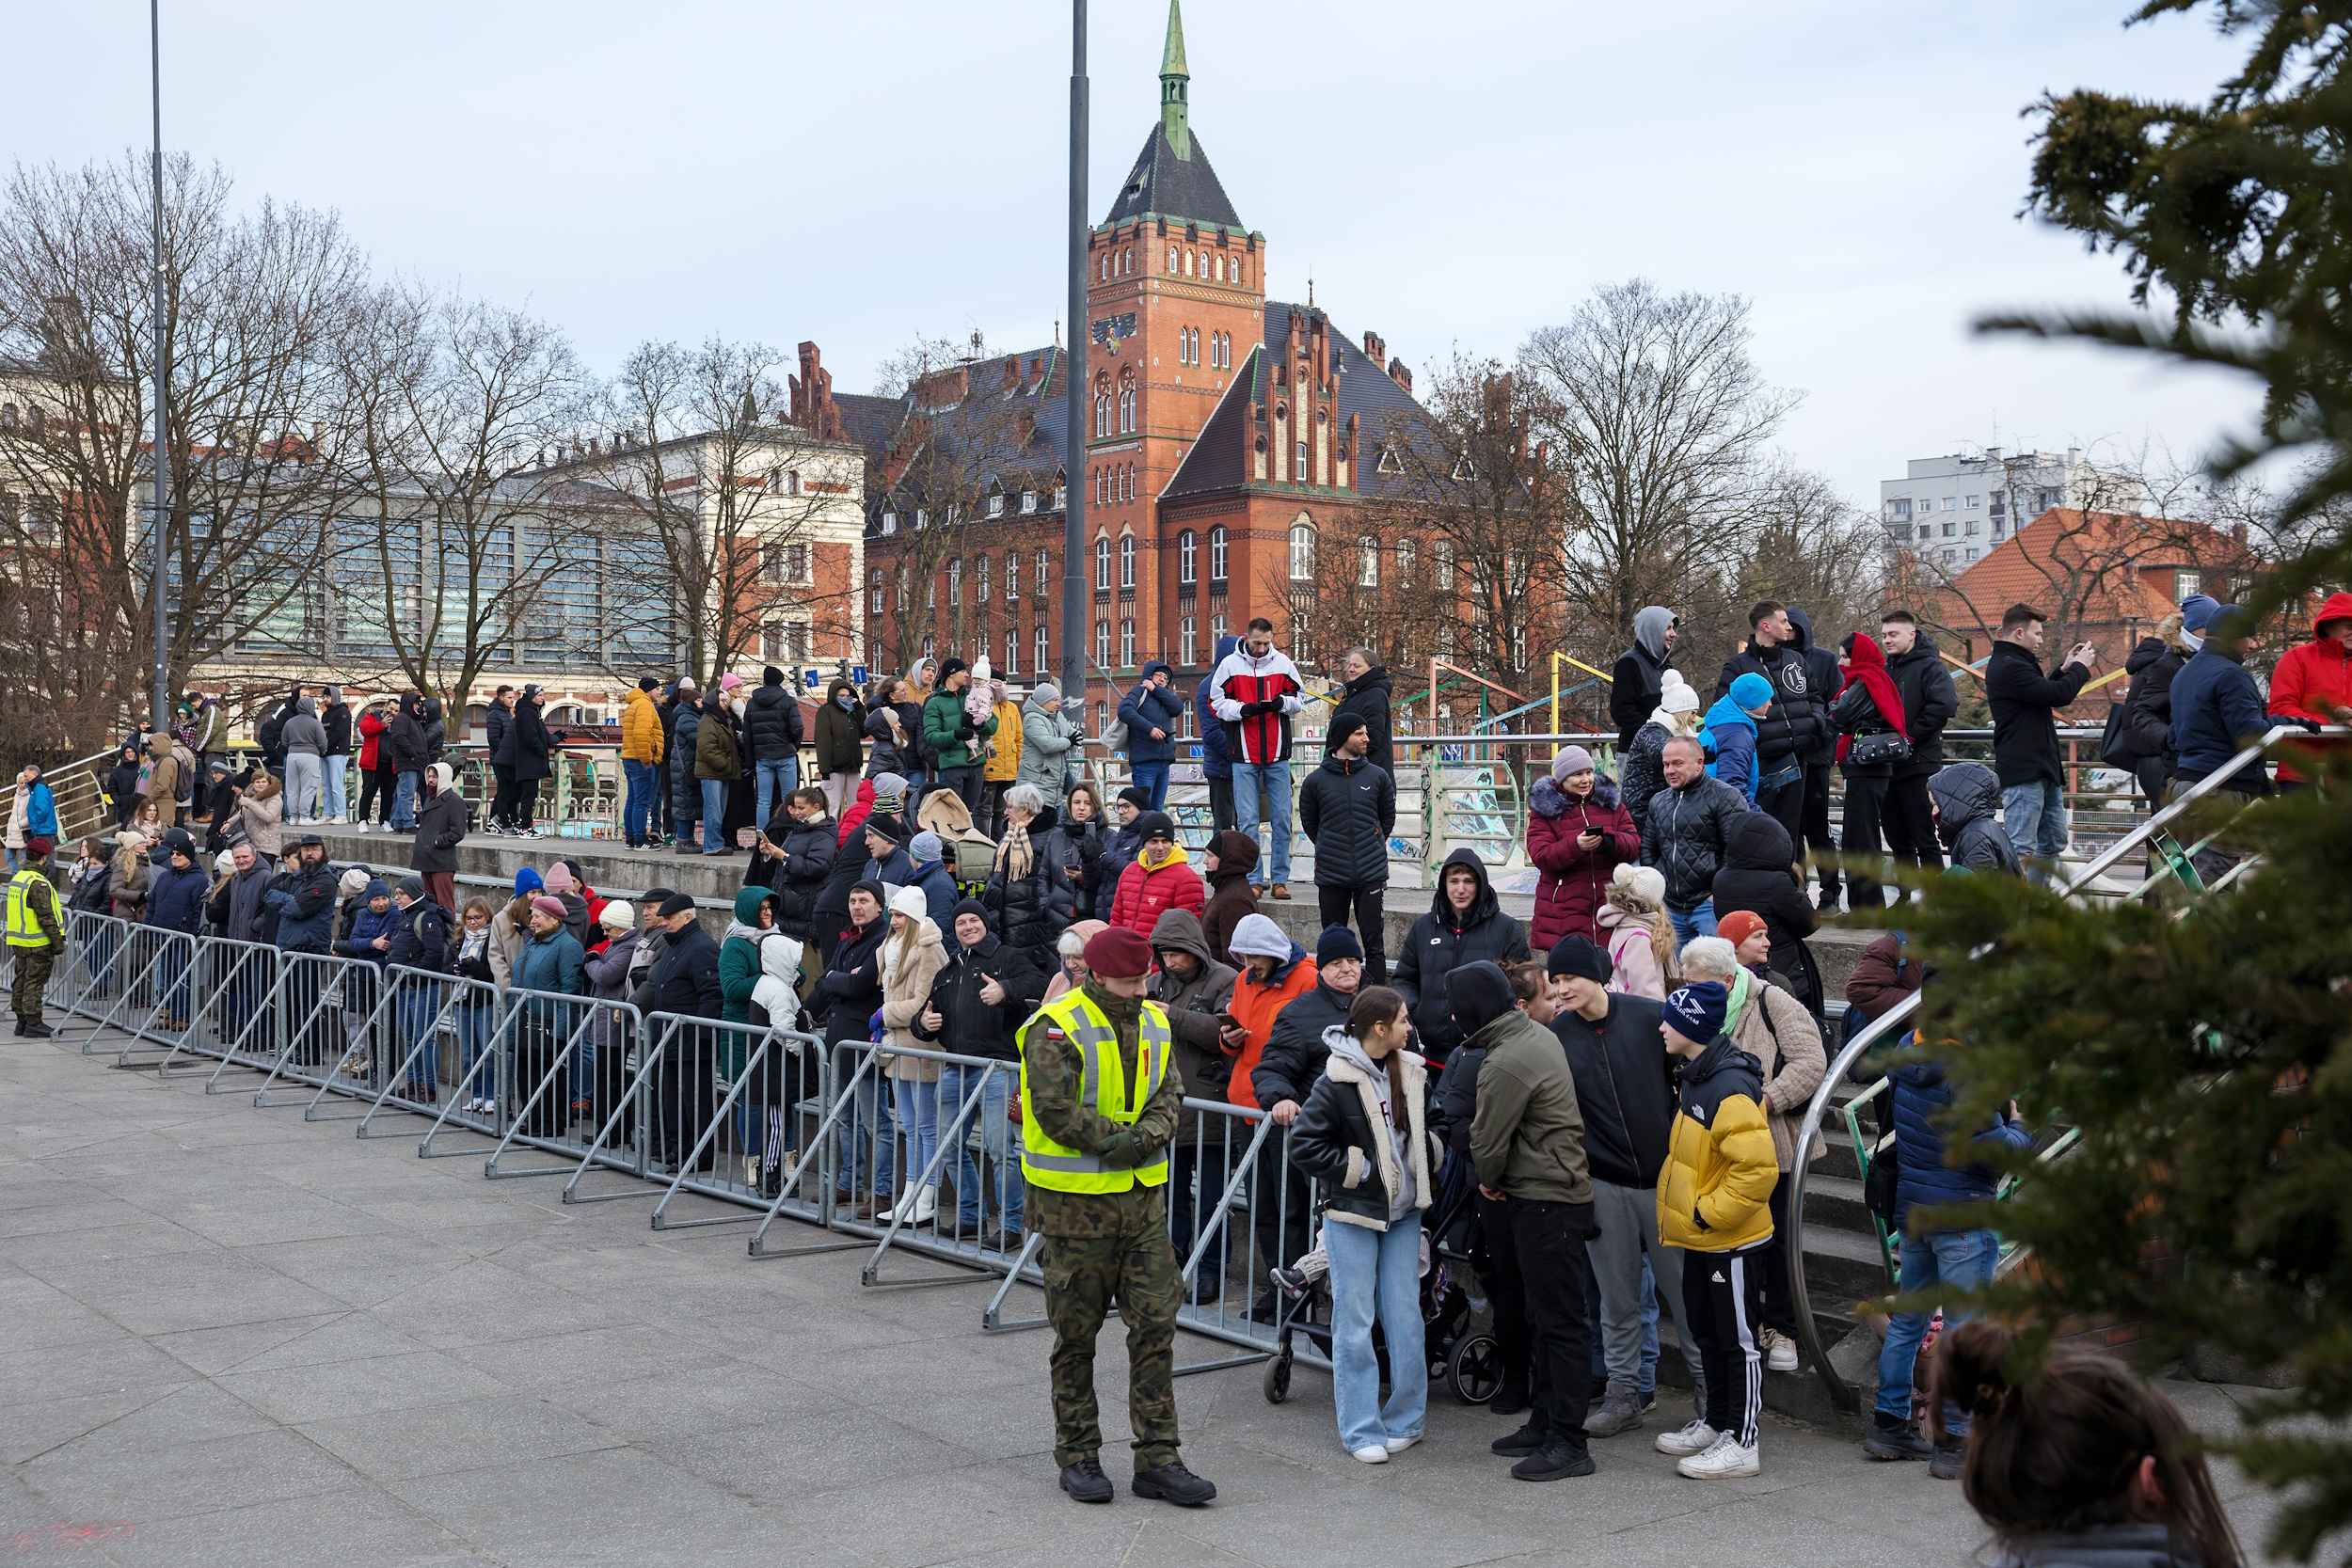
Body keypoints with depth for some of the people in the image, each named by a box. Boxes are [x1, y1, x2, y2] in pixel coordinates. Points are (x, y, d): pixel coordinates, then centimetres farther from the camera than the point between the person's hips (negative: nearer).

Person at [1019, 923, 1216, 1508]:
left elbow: (1169, 1095, 5)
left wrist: (1143, 1138, -15)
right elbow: (1056, 1111, -19)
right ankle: (1078, 1456, 19)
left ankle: (1157, 1459, 10)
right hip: (1076, 1202, -5)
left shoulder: (1153, 1024, 9)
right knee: (1076, 1334, 6)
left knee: (1156, 1326, 3)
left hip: (1143, 1197, 6)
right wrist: (1121, 1137, -16)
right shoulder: (1056, 1029, -12)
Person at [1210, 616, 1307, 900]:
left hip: (1277, 755, 2)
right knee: (1247, 821, 0)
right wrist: (1243, 709, -15)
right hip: (1245, 756, -2)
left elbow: (1300, 697, 13)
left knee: (1282, 818, 3)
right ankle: (1252, 880, 7)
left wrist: (1283, 703, -9)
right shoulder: (1230, 664, 0)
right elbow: (1217, 703, 3)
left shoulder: (1282, 662, 5)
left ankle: (1280, 879, 11)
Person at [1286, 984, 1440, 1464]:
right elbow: (1304, 1145, -14)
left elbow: (1429, 1128, 23)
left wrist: (1429, 1153, 4)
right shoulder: (1337, 1081, -13)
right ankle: (1361, 1429, 7)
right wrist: (1357, 1171, -15)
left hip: (1403, 1211, 5)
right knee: (1355, 1321, 0)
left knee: (1405, 1317, 5)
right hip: (1352, 1214, -5)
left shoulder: (1411, 1073, 5)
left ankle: (1405, 1419, 18)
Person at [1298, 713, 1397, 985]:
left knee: (1374, 942, -1)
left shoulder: (1378, 776, 3)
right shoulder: (1316, 780, 1)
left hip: (1371, 874, 0)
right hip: (1331, 875, 0)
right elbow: (1308, 821, 14)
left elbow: (1388, 818, 16)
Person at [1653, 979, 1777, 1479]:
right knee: (1705, 1331, 19)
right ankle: (1715, 1423, 32)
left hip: (1731, 1239, -10)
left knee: (1737, 1339, 0)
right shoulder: (1693, 1077, 8)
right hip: (1700, 1236, 10)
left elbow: (1757, 1168, -29)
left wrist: (1709, 1211, -21)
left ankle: (1741, 1443, 7)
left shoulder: (1730, 1090, -24)